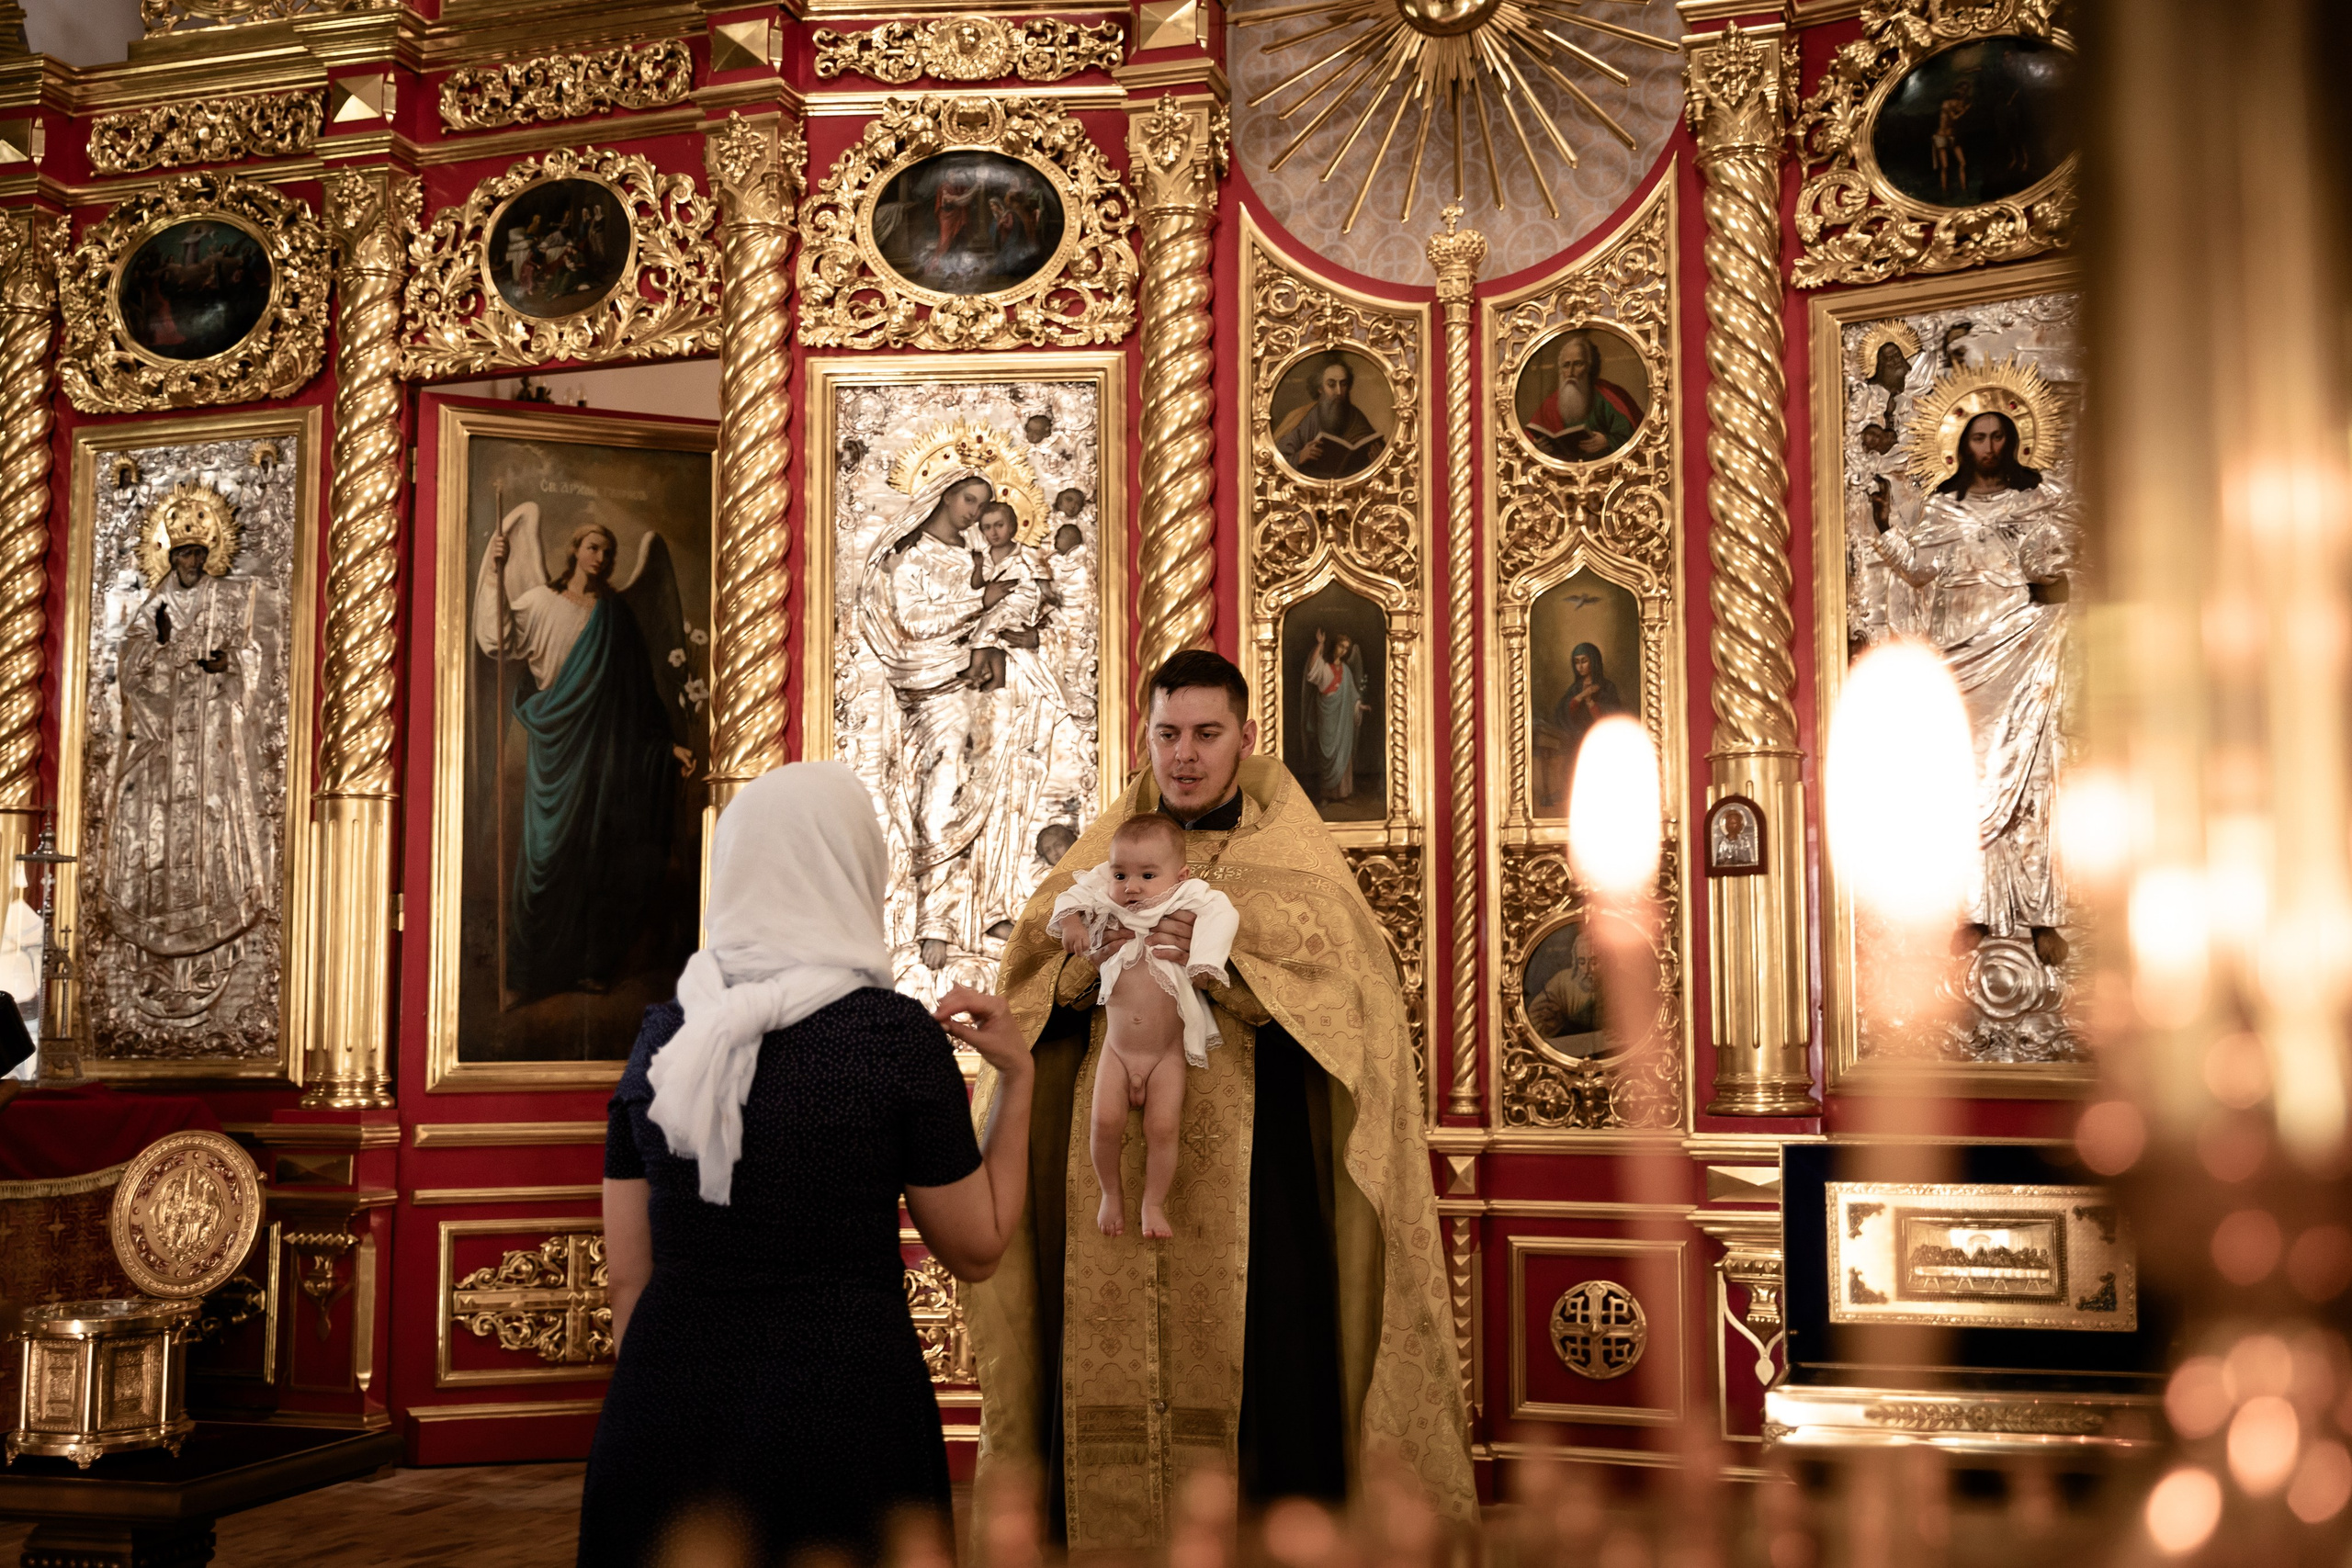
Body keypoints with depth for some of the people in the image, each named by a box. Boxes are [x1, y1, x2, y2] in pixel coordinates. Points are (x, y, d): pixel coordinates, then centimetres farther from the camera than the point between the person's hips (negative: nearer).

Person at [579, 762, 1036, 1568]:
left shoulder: (664, 1034, 2)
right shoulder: (897, 1034, -9)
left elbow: (627, 1275, 6)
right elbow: (977, 1248, -1)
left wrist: (660, 1395, 17)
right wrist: (1016, 1081, 7)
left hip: (659, 1410, 4)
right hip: (844, 1403, -3)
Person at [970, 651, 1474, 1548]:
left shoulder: (1288, 849, 5)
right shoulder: (1109, 843, 15)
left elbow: (1339, 975, -10)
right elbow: (1028, 958, 6)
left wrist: (1221, 963, -25)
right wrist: (1090, 958, -16)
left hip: (1247, 1165, -3)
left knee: (1251, 1361, -5)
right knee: (1113, 1366, 1)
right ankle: (1112, 1525, 12)